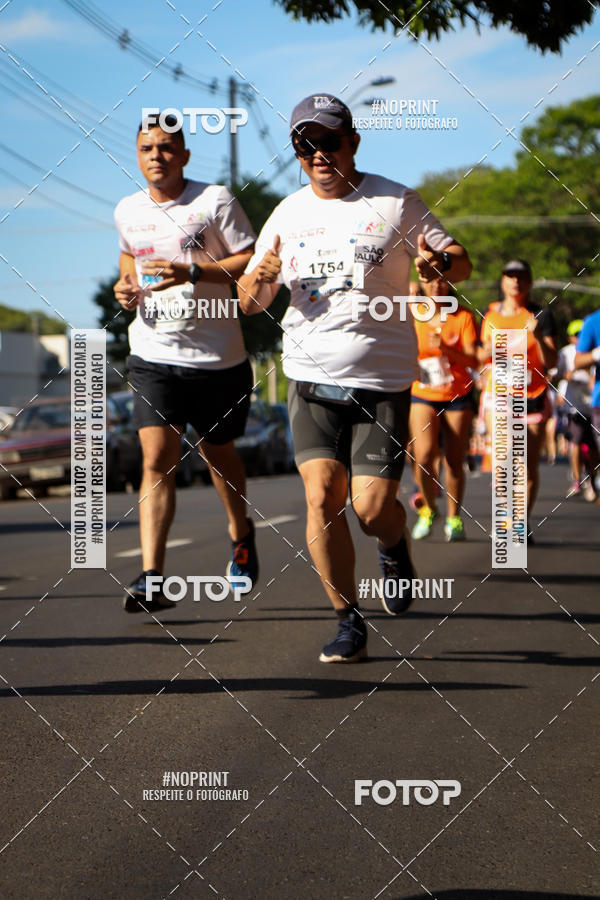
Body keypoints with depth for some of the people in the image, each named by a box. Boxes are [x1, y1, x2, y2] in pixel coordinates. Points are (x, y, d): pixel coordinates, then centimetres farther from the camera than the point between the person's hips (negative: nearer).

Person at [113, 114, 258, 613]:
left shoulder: (215, 200, -7)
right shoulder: (128, 211, 7)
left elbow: (255, 261, -9)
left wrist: (192, 273, -21)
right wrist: (126, 282, 6)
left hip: (217, 356, -2)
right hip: (154, 353, 2)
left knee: (218, 453, 15)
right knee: (157, 461, -12)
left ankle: (241, 533, 43)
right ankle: (152, 577, -16)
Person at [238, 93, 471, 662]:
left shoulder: (395, 203, 0)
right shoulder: (287, 215, 10)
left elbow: (460, 260, 6)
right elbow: (247, 302, 14)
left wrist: (440, 263, -18)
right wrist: (260, 278, -10)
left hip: (383, 380, -2)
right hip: (312, 379, 3)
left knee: (372, 507, -9)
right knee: (321, 496, -11)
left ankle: (394, 548, 29)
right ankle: (348, 620, 3)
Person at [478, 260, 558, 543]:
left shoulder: (541, 315, -2)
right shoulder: (490, 314, 7)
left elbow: (551, 362, -10)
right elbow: (479, 357, 18)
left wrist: (538, 337, -26)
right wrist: (487, 351, -5)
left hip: (533, 398, -1)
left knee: (529, 467, 1)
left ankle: (523, 523, 16)